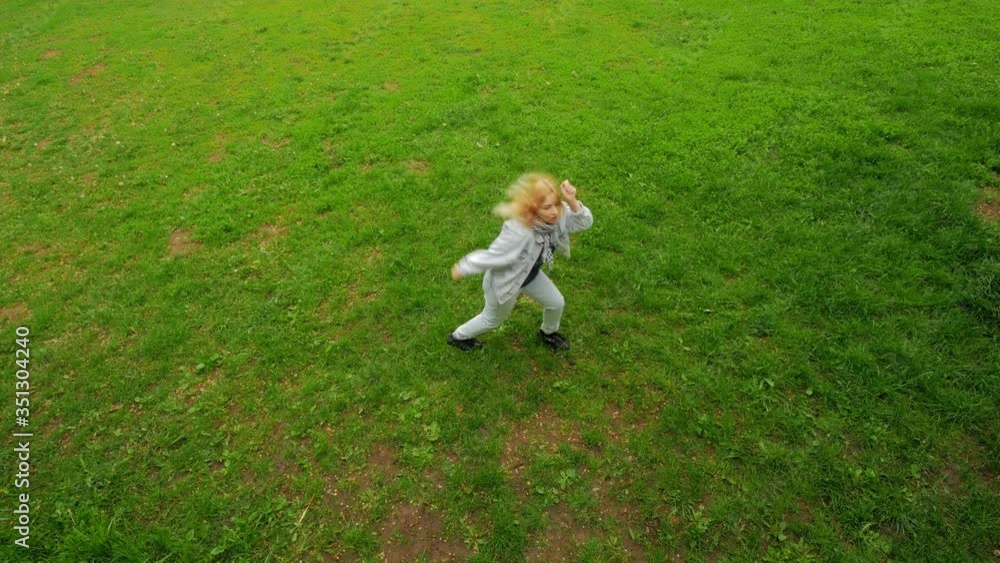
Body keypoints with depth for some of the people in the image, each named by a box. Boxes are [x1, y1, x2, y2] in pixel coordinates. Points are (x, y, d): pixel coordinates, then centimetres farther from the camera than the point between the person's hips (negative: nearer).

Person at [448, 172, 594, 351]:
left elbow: (585, 222, -21)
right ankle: (458, 336, 52)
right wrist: (463, 268, -21)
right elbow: (493, 256, -34)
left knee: (556, 303, 21)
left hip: (531, 274, 6)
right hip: (505, 280, -6)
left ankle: (548, 333, 56)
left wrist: (572, 202, -40)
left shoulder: (558, 215, -25)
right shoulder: (518, 231, -46)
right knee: (493, 319, 22)